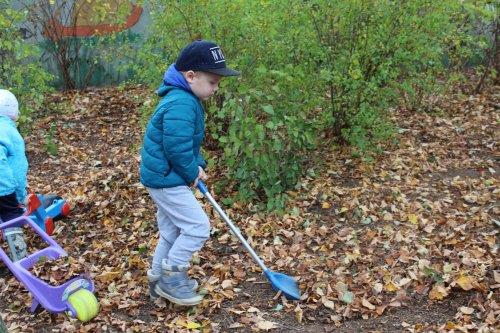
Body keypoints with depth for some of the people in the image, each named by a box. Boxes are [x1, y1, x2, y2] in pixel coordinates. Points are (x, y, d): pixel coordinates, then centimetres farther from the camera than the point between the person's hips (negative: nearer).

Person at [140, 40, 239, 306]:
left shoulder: (186, 99, 10)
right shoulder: (181, 105, -25)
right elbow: (178, 150, -27)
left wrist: (198, 166, 7)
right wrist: (192, 174, -11)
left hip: (163, 177, 11)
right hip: (165, 179, -11)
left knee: (172, 230, 19)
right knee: (198, 227, -6)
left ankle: (159, 279, 33)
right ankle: (170, 277, 6)